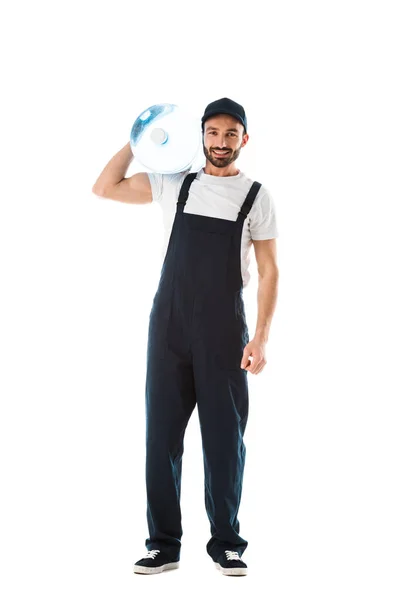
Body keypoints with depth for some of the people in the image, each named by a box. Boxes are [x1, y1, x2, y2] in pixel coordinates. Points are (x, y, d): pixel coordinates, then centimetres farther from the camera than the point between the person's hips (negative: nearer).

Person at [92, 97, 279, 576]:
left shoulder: (257, 197, 4)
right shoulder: (173, 185, 10)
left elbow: (268, 272, 1)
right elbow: (105, 188, 11)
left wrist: (260, 338, -8)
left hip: (224, 333, -2)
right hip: (169, 326, 2)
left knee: (224, 438, 1)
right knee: (162, 433, 2)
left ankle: (225, 544, 13)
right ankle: (164, 545, 11)